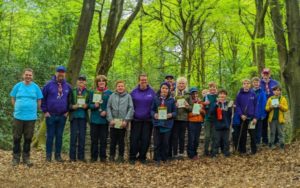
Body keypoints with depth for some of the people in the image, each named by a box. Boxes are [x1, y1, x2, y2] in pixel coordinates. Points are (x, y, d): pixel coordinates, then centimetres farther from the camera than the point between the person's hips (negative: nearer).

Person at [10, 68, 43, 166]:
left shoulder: (35, 87, 3)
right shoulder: (18, 86, 3)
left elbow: (39, 101, 9)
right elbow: (13, 99, 10)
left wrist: (33, 109, 3)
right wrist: (18, 108, 3)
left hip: (31, 117, 0)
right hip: (18, 116, 0)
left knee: (28, 138, 7)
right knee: (17, 138, 4)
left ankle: (26, 158, 17)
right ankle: (16, 157, 14)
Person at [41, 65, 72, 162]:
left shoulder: (68, 87, 5)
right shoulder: (49, 85, -4)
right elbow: (42, 98, 0)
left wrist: (67, 111, 7)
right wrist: (45, 111, -3)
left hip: (62, 116, 3)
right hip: (50, 115, -2)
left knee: (59, 136, 8)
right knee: (50, 135, 2)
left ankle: (58, 155, 16)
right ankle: (48, 155, 10)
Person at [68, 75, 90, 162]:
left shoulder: (88, 92, 7)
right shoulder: (72, 91, 5)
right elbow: (68, 103, 3)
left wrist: (86, 106, -12)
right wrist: (72, 106, -15)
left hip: (83, 116, 1)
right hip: (74, 116, -1)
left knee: (82, 136, 3)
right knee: (73, 136, 0)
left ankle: (81, 156, 10)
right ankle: (72, 156, 5)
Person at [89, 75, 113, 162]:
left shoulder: (109, 93, 4)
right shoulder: (93, 92, 9)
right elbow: (89, 104, 6)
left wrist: (106, 111, -13)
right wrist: (94, 106, -14)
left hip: (104, 119, -1)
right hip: (94, 119, 1)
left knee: (103, 139, 3)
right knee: (94, 139, 3)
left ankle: (103, 157, 10)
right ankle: (94, 157, 10)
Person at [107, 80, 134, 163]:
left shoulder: (128, 96, 3)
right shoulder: (112, 96, 6)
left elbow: (131, 109, -1)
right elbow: (108, 107, 4)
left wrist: (126, 120, -9)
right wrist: (110, 119, -7)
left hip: (123, 122, -1)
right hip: (113, 122, 1)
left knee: (121, 140, 7)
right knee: (113, 140, 6)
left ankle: (121, 156, 16)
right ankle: (112, 156, 16)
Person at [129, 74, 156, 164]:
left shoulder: (152, 92, 2)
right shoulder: (134, 92, 2)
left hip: (147, 120, 0)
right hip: (136, 119, 0)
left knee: (146, 139, 4)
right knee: (134, 139, 1)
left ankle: (142, 157, 17)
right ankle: (132, 157, 12)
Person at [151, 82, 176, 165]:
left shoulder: (171, 100, 4)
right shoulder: (156, 99, 3)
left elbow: (175, 111, 6)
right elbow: (152, 110, 5)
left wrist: (171, 115, -14)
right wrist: (154, 114, -14)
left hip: (167, 124, 0)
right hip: (157, 123, 0)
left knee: (165, 143, 4)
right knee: (157, 143, 1)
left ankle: (164, 159, 17)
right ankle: (157, 159, 11)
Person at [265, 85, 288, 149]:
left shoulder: (283, 99, 4)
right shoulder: (270, 99, 8)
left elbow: (286, 108, -1)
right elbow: (266, 108, 7)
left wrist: (280, 106, -17)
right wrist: (270, 107, -13)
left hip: (280, 119, -1)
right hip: (272, 118, 1)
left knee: (280, 132, 2)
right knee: (272, 132, 7)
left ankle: (281, 144, 6)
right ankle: (271, 143, 13)